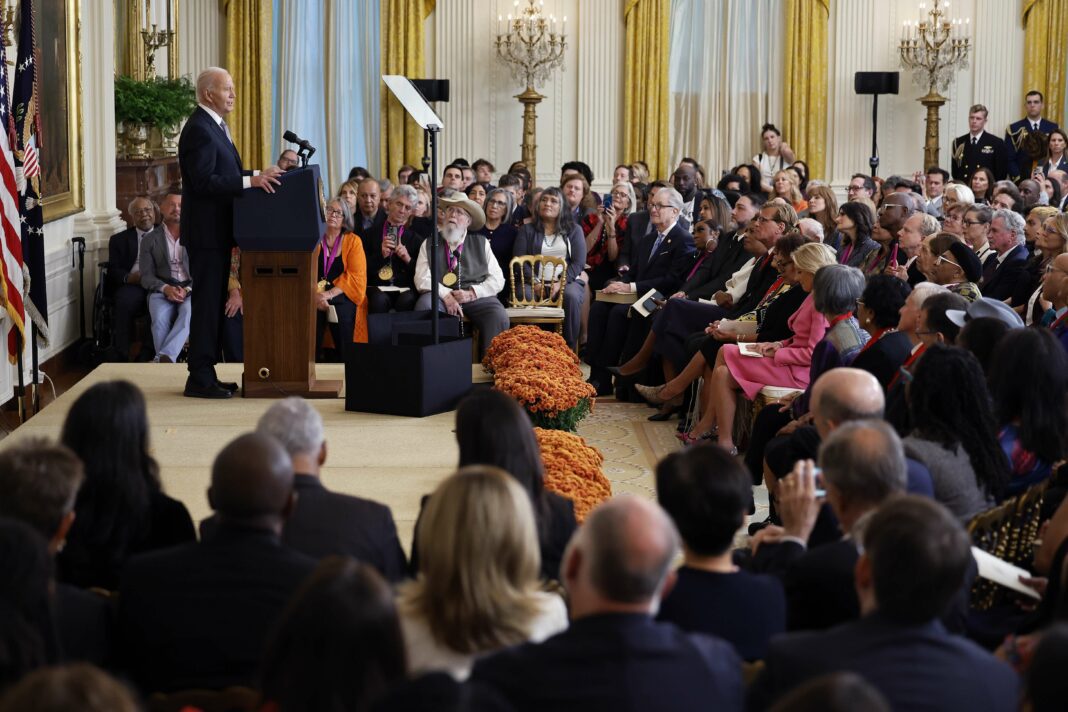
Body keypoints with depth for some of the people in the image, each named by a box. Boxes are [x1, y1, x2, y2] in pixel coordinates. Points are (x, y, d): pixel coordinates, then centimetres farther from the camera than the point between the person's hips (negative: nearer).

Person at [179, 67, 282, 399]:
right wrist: (250, 181, -27)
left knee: (213, 303, 13)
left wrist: (259, 174, 6)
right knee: (207, 303, -7)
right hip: (206, 232, -10)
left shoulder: (214, 126, 16)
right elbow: (204, 182, -25)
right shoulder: (199, 130, -17)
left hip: (217, 231, 10)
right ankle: (199, 379, -4)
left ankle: (205, 373, 19)